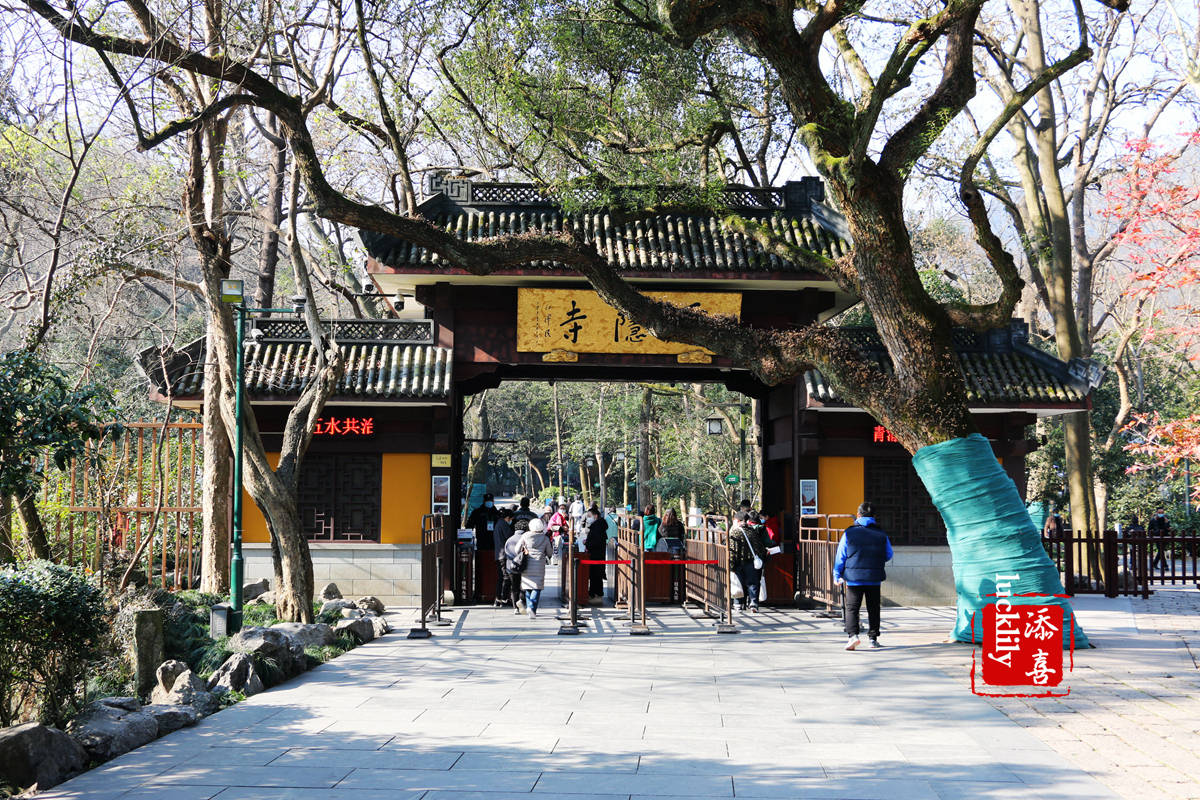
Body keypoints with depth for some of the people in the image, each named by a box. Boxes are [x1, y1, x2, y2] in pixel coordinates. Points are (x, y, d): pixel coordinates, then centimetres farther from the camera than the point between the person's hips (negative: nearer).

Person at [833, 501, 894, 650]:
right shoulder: (881, 534, 3)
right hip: (874, 578, 2)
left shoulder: (849, 533, -3)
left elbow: (840, 556, 1)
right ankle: (873, 638, 16)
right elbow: (888, 556, 14)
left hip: (854, 578, -2)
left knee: (851, 608, 0)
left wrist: (837, 575, 10)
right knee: (873, 609, 13)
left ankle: (852, 635, -19)